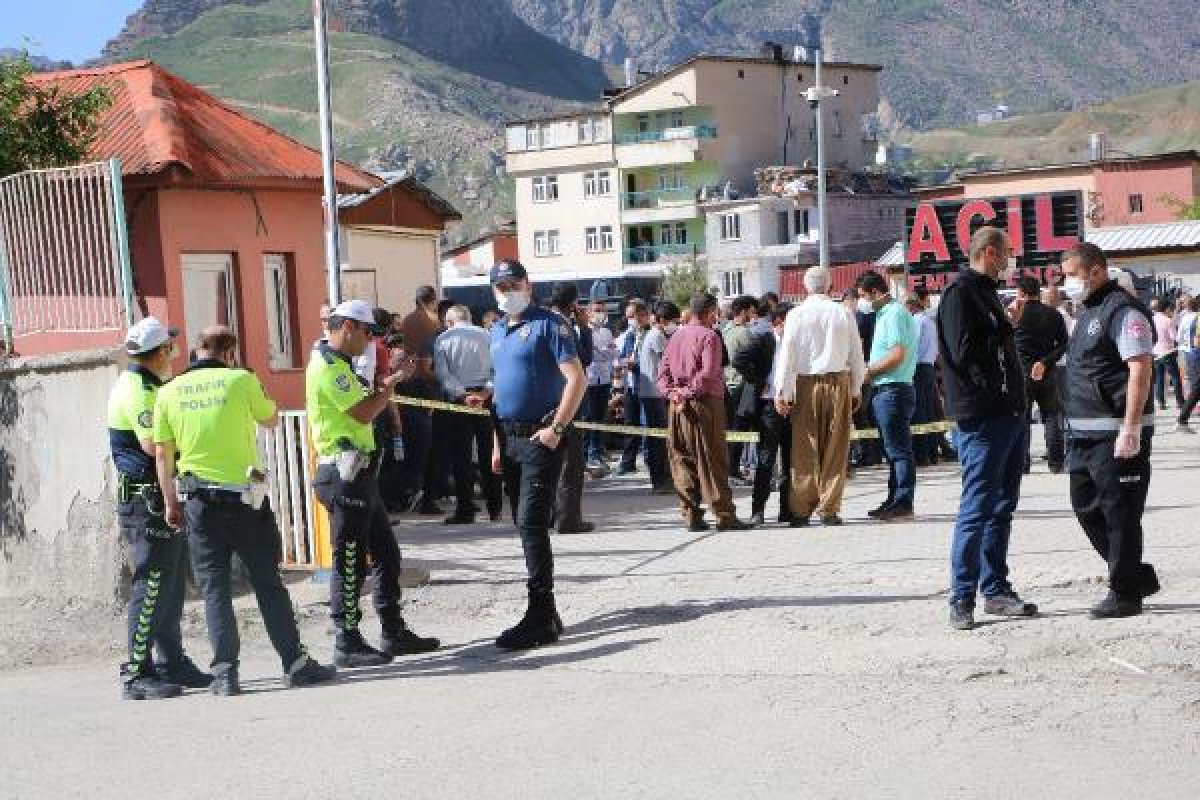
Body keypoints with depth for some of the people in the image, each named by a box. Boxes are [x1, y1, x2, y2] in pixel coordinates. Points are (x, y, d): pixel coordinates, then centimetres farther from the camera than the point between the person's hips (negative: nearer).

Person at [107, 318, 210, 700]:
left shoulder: (146, 387, 18)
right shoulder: (138, 390, -15)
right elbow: (153, 444, -25)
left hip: (161, 501, 10)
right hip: (146, 500, -10)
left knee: (171, 585, 14)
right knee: (150, 588, -8)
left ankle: (172, 663, 22)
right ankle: (137, 674, -6)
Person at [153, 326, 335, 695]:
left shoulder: (169, 392, 3)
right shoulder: (241, 380, -5)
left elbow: (162, 454, 3)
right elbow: (271, 420, 11)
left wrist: (171, 503, 11)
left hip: (199, 501, 2)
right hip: (244, 497, -2)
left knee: (214, 588, 7)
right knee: (268, 583, 6)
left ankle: (225, 672, 2)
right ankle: (295, 663, 9)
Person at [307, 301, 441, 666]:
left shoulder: (339, 365, 19)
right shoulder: (327, 366, -14)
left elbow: (363, 410, 20)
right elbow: (363, 413, -19)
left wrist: (383, 386, 6)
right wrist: (391, 384, -7)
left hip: (360, 473, 11)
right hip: (345, 474, -11)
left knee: (386, 552, 14)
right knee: (350, 560, -5)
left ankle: (394, 632, 21)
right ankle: (347, 643, 1)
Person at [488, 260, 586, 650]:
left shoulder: (548, 324, -8)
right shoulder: (498, 331, 16)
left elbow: (576, 379, -15)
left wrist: (556, 429, -19)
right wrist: (498, 443, 17)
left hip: (540, 437, -8)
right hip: (510, 437, 8)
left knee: (531, 522, -14)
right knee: (526, 525, 11)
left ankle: (540, 619, -12)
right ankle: (546, 614, 19)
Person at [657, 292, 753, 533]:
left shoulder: (676, 336, 14)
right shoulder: (709, 336, -7)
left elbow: (663, 371, 10)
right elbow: (708, 373, -18)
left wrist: (672, 393, -3)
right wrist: (688, 393, -12)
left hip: (677, 406, 6)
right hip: (704, 403, -6)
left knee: (683, 461, 8)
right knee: (713, 461, -3)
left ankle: (692, 515, 6)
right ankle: (724, 515, -1)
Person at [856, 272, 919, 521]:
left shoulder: (894, 314, -13)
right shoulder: (885, 314, 19)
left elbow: (898, 355, -21)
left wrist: (869, 371, -12)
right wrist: (871, 371, 12)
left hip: (893, 390, -11)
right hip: (885, 391, 11)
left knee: (899, 450, -8)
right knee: (894, 450, 14)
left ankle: (903, 503, -6)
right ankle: (894, 501, 20)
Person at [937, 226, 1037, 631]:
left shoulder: (988, 293, 20)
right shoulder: (961, 292, -10)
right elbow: (964, 352, -20)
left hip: (1010, 416, 10)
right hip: (982, 418, -10)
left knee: (1002, 506, 13)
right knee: (977, 507, -7)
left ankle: (996, 589, 20)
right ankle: (962, 598, -3)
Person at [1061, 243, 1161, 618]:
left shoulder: (1123, 310, -13)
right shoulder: (1088, 311, 17)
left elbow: (1141, 369, -21)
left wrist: (1130, 429, -25)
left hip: (1116, 435, -10)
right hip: (1086, 433, 10)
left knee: (1120, 513, -3)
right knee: (1086, 506, 14)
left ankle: (1125, 593, 6)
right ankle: (1137, 577, 23)